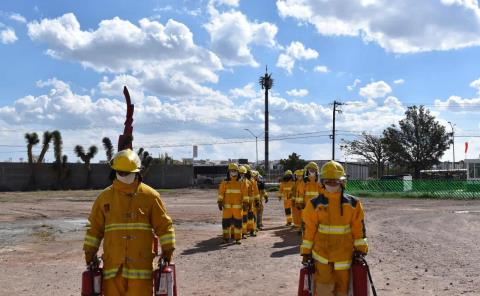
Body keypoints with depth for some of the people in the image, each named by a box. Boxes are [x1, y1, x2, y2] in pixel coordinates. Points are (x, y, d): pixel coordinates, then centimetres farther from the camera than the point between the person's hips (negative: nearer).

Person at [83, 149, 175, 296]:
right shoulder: (105, 197, 6)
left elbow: (164, 225, 4)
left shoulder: (150, 196, 0)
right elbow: (94, 227, 15)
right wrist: (90, 251, 13)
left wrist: (167, 250, 2)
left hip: (140, 261, -2)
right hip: (113, 262, 2)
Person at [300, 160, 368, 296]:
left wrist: (360, 248, -1)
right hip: (322, 254, -1)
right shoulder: (315, 203, -4)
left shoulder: (353, 203, -1)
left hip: (344, 255, 2)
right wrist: (306, 251, -2)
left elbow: (358, 227, 3)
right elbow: (309, 228, -2)